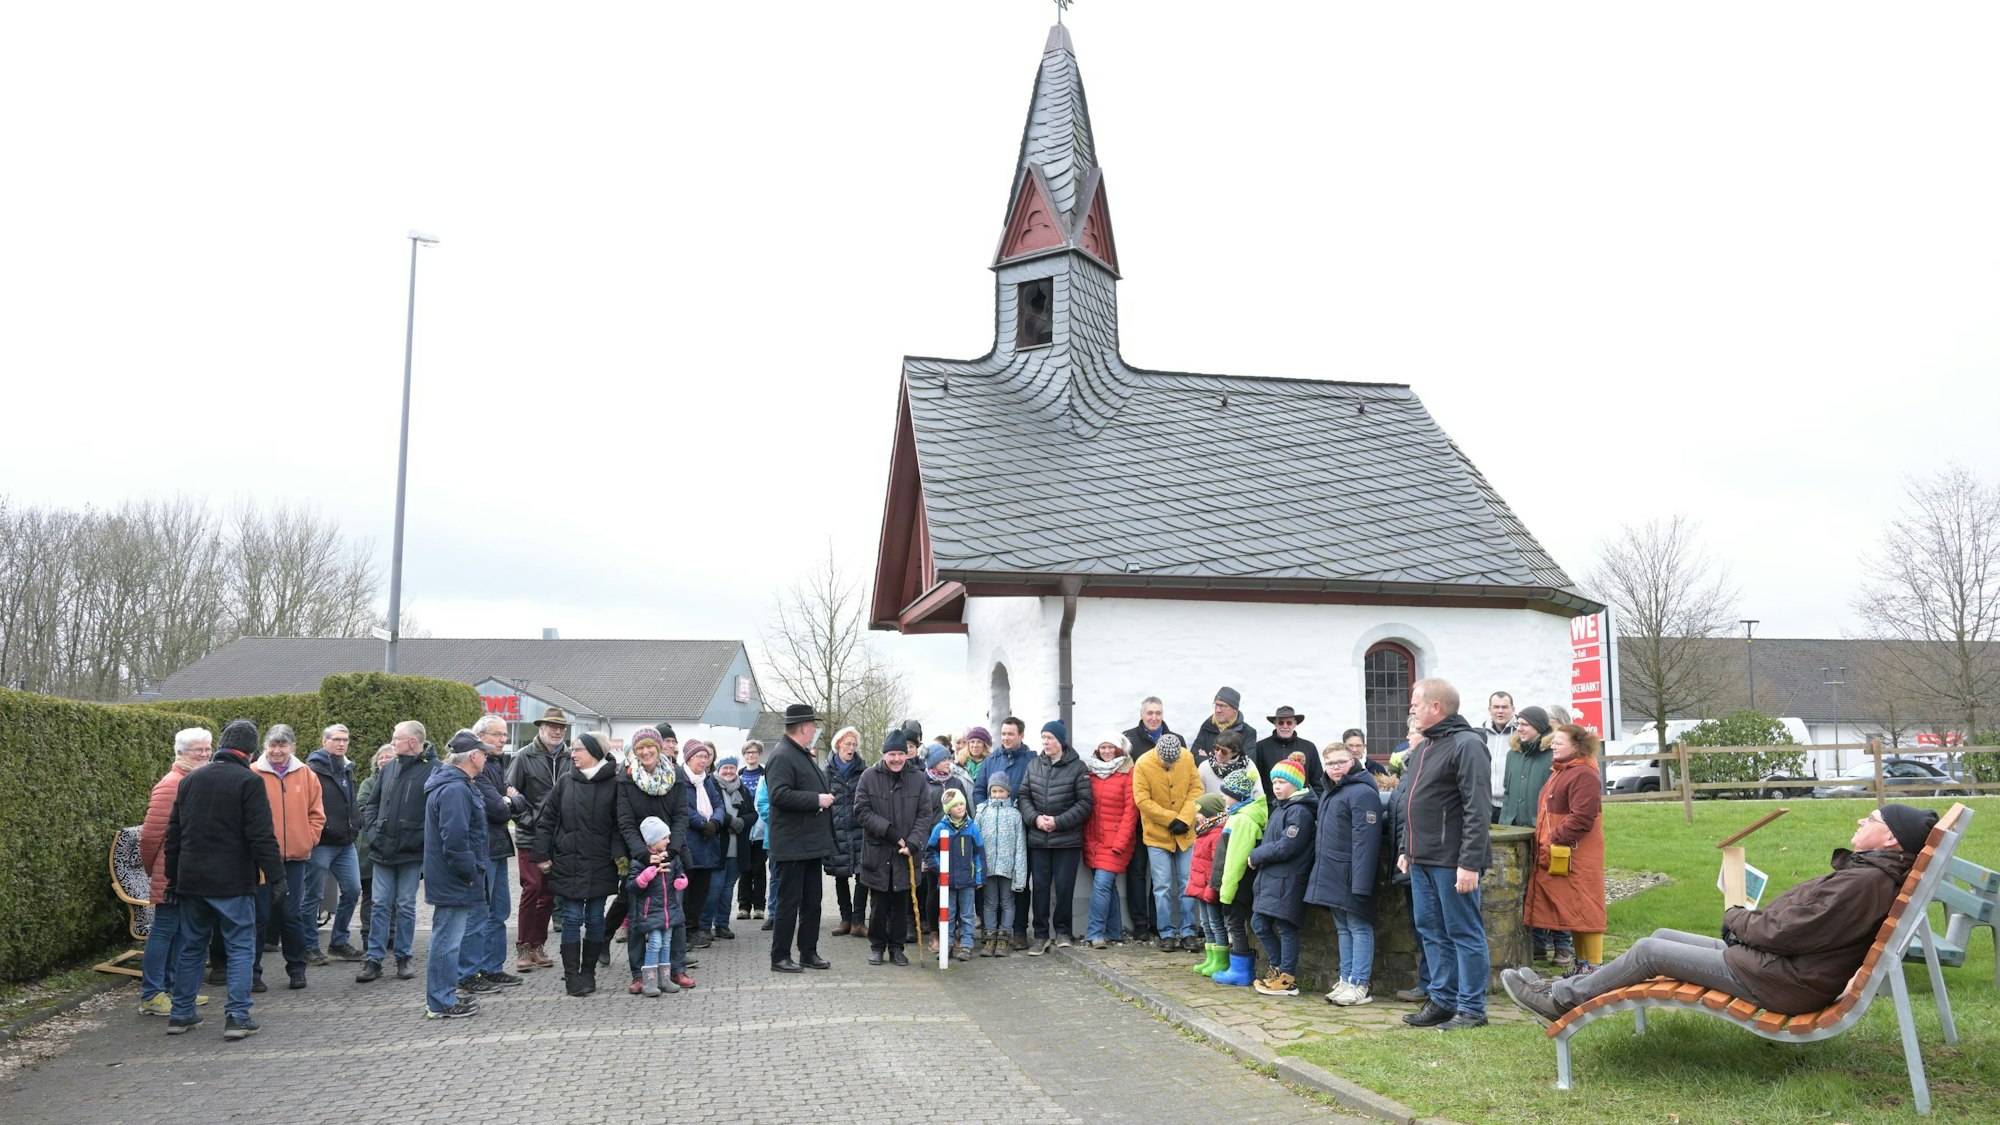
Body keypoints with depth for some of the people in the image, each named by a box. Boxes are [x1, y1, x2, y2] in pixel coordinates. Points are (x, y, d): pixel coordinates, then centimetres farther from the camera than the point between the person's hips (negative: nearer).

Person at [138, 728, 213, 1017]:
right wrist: (152, 868, -4)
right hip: (172, 875, -9)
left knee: (182, 931, 14)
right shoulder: (171, 784, -16)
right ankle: (151, 995, 4)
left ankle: (174, 988, 24)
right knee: (164, 931, -2)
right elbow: (150, 832, -16)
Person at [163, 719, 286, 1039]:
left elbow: (174, 833, 16)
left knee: (191, 947, 17)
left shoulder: (190, 780, 10)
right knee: (241, 947, 0)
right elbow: (262, 836, -14)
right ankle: (238, 1016, -5)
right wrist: (276, 878, -11)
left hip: (191, 881, 6)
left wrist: (173, 876, 22)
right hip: (233, 882, -6)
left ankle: (181, 1014, 22)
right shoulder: (248, 781, -10)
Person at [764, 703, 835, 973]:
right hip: (792, 846, -10)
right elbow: (779, 795, -27)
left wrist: (826, 796, 19)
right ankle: (780, 957, 7)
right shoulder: (782, 756, -15)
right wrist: (817, 799, -22)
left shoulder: (806, 756, 16)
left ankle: (809, 953, 22)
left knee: (812, 902, 14)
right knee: (789, 903, -2)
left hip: (811, 844, 10)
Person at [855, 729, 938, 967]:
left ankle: (896, 947, 19)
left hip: (905, 854, 1)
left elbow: (925, 815, 1)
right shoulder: (869, 776, -2)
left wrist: (913, 842, -13)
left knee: (902, 903, 7)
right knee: (879, 903, 6)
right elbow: (861, 811, -6)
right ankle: (877, 946, 21)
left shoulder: (918, 780, 2)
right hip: (877, 851, -1)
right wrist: (888, 830, -15)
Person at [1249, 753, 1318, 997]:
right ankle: (1278, 970, 24)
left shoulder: (1300, 811, -15)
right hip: (1271, 878, 10)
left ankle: (1287, 979, 6)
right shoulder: (1280, 808, 16)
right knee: (1259, 924, 12)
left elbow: (1285, 848, -20)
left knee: (1285, 928, -2)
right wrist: (1258, 854, 3)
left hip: (1287, 881, -10)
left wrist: (1256, 855, -9)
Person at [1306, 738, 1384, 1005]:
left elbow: (1366, 840, -21)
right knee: (1343, 928, 14)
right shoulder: (1328, 792, 17)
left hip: (1351, 877, -10)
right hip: (1331, 876, 10)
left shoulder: (1362, 793, -14)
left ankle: (1360, 984, 0)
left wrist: (1361, 881, -25)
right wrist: (1319, 869, 19)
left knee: (1359, 928, -3)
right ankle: (1346, 980, 21)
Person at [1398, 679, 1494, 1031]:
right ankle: (1442, 1000, 23)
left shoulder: (1467, 745, -13)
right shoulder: (1422, 749, 17)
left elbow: (1478, 810, -19)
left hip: (1452, 862, -9)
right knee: (1431, 931, 13)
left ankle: (1472, 1008, 8)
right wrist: (1407, 849, 21)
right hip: (1422, 860, 9)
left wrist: (1470, 862, -22)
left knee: (1464, 933, 0)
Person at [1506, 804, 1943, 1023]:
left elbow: (1783, 932, -24)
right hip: (1775, 960, 10)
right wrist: (1749, 919, 1)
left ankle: (1560, 1000, 8)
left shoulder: (1864, 882, -23)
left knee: (1649, 951, -5)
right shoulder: (1868, 871, 10)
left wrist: (1736, 917, -5)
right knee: (1662, 937, 12)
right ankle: (1568, 987, 17)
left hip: (1779, 982, -10)